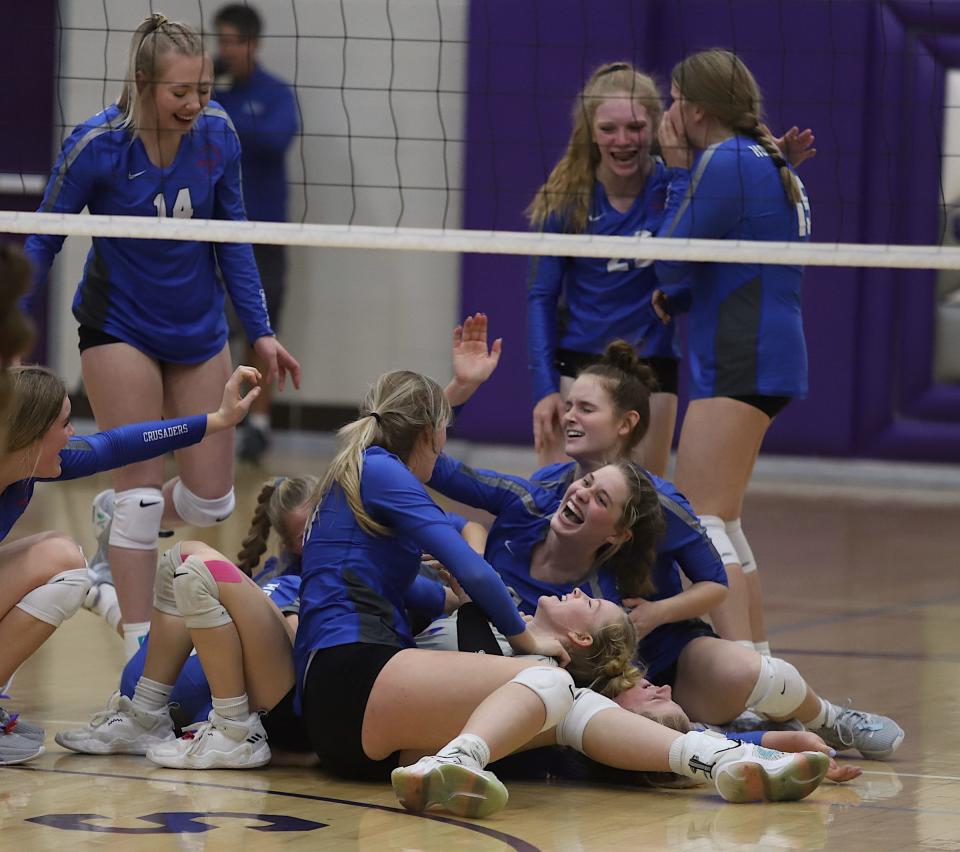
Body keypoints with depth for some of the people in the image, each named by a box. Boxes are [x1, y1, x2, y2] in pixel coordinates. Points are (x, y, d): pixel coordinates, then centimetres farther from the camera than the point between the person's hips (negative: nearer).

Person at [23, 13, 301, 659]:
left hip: (199, 332, 4)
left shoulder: (216, 133, -12)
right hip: (120, 330, -4)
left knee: (210, 503, 5)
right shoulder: (97, 145, -22)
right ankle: (139, 647, 0)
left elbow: (231, 238, 1)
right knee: (141, 493, -9)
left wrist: (260, 331, 1)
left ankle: (116, 519, 36)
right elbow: (43, 240, -10)